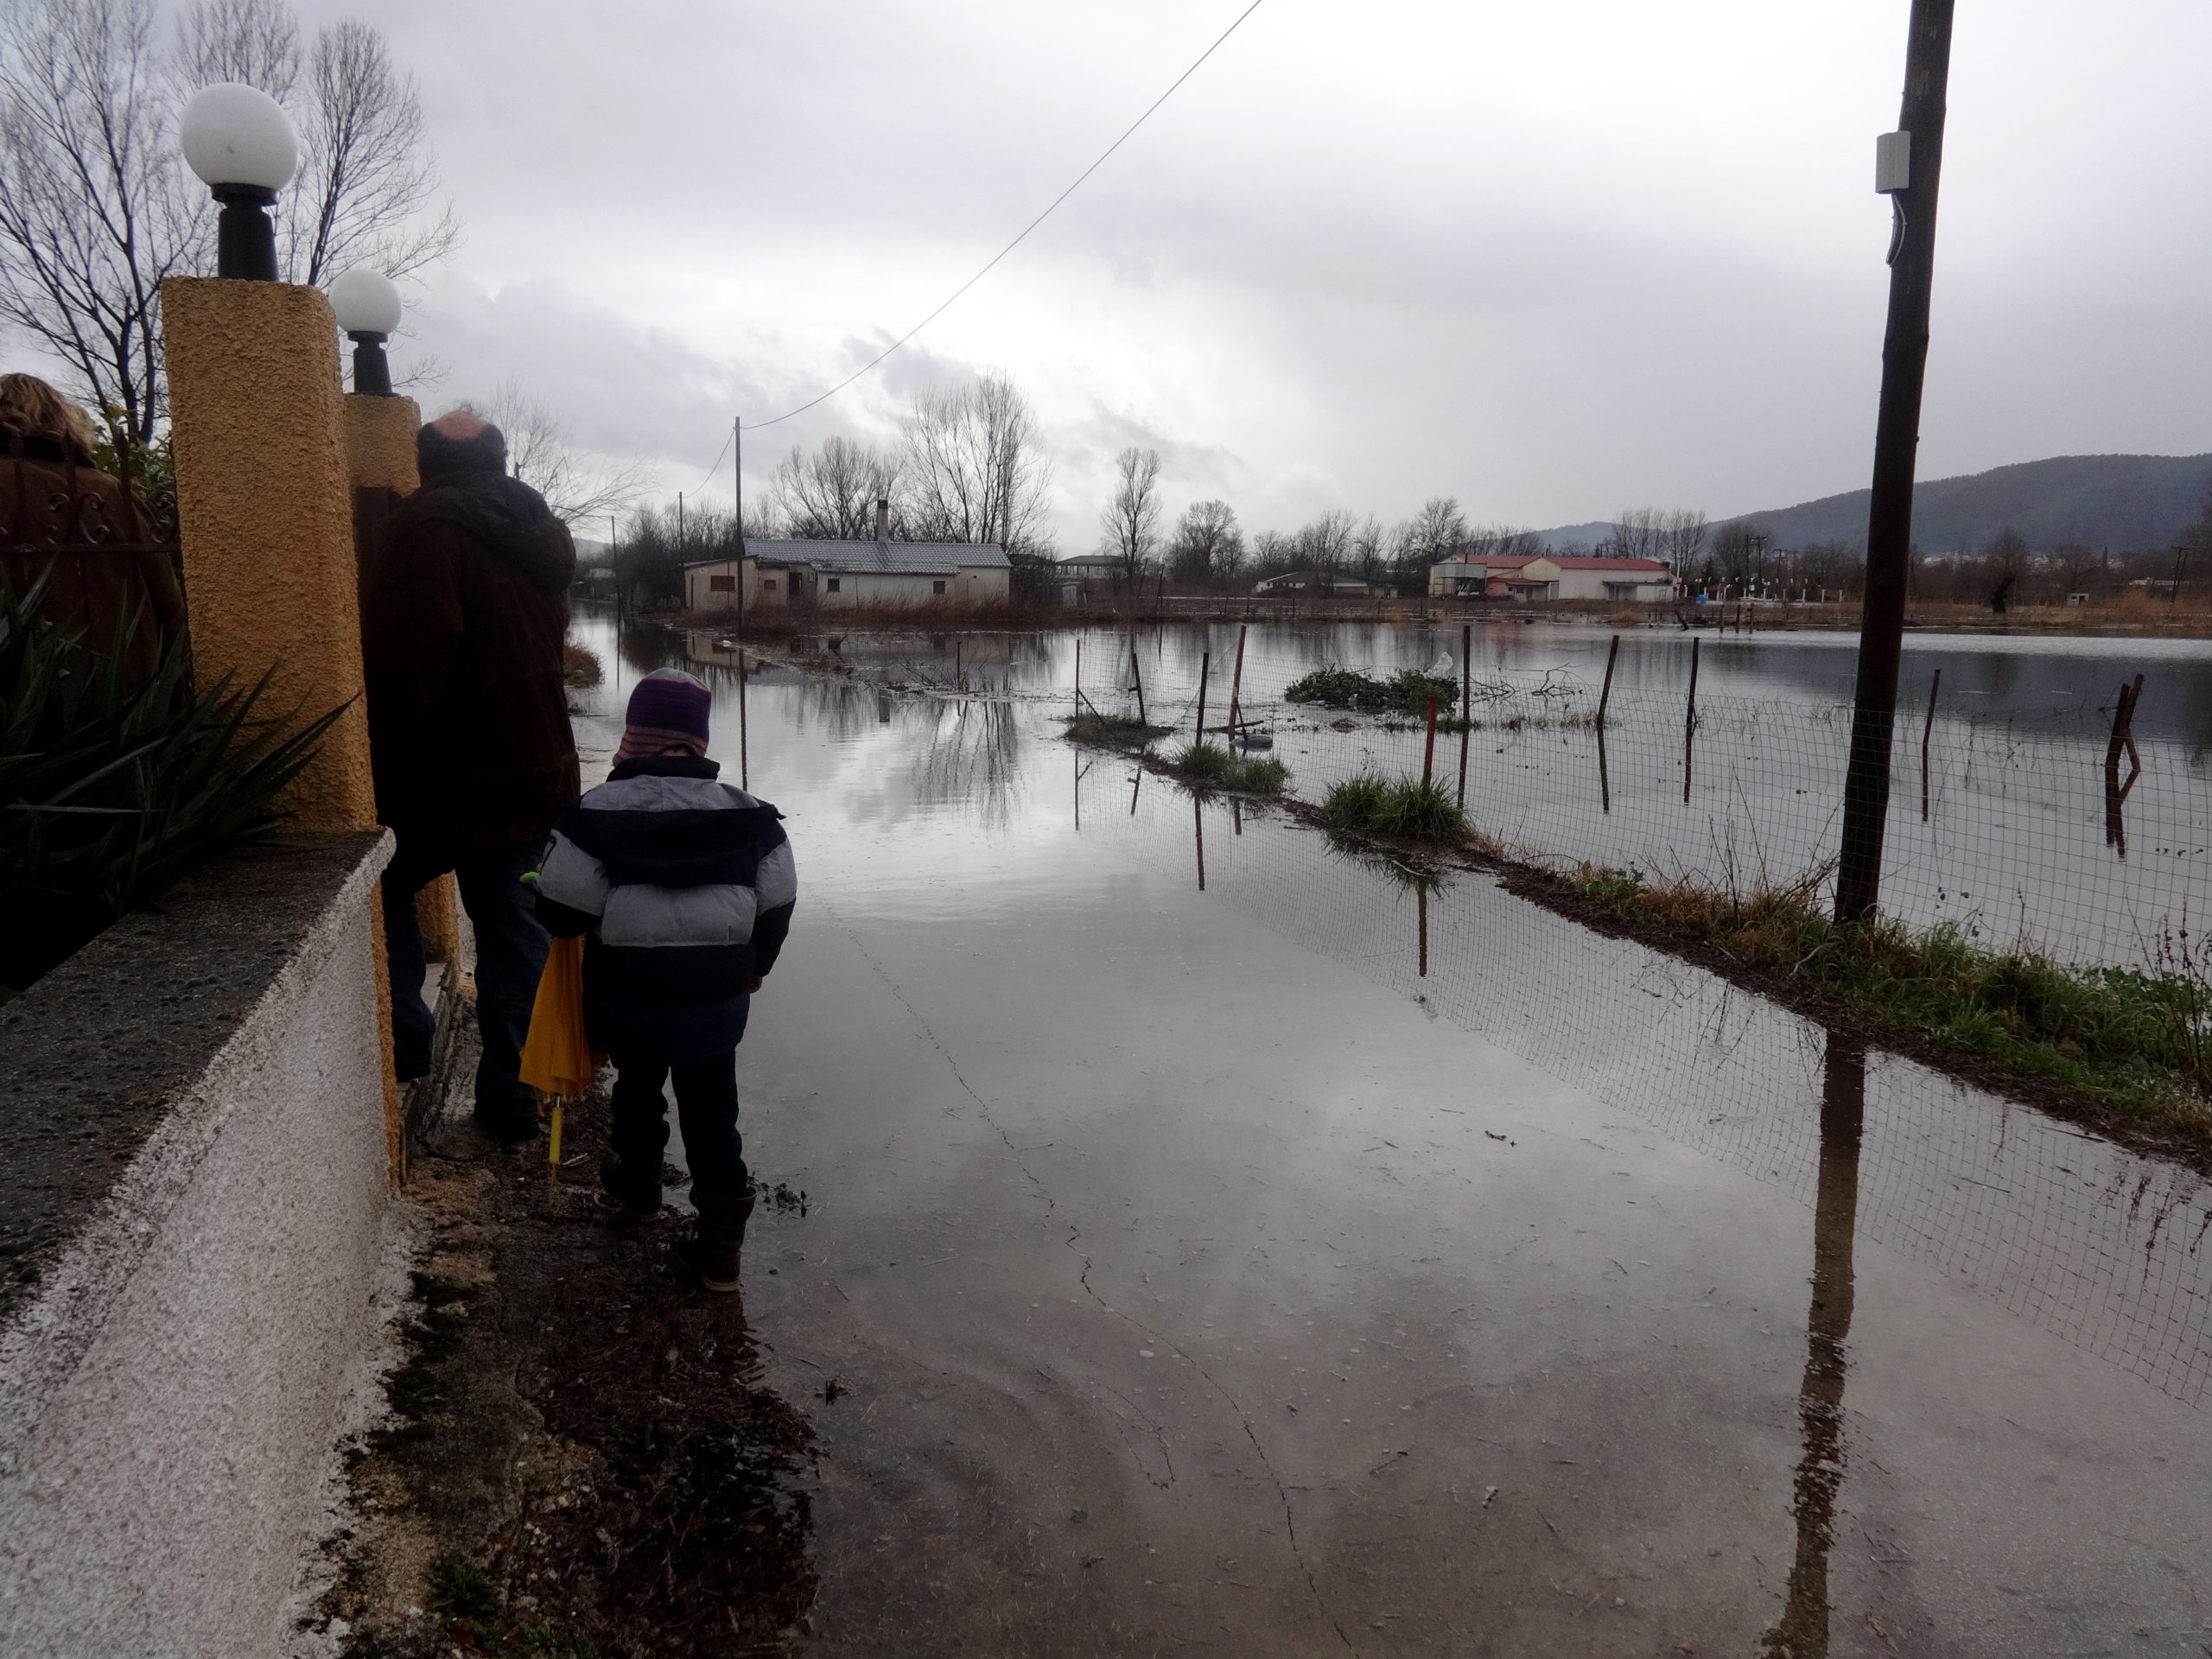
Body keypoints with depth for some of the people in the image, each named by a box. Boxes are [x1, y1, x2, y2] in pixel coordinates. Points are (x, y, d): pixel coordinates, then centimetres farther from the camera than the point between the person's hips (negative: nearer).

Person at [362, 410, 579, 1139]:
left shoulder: (429, 531, -14)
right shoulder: (542, 537, 13)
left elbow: (402, 669, -21)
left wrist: (379, 762, -13)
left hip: (449, 779, -7)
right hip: (535, 773, 7)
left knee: (383, 884, 18)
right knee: (513, 928, 11)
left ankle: (404, 1038, 15)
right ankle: (511, 1097, 16)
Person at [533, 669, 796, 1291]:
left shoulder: (597, 812, -12)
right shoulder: (747, 814, -3)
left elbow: (561, 912, -12)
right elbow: (777, 906, 4)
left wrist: (601, 923, 11)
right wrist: (754, 966, 20)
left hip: (627, 1001, -1)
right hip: (717, 1003, 1)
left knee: (637, 1086, 26)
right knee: (712, 1112, 12)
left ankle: (636, 1183, 48)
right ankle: (720, 1244, 13)